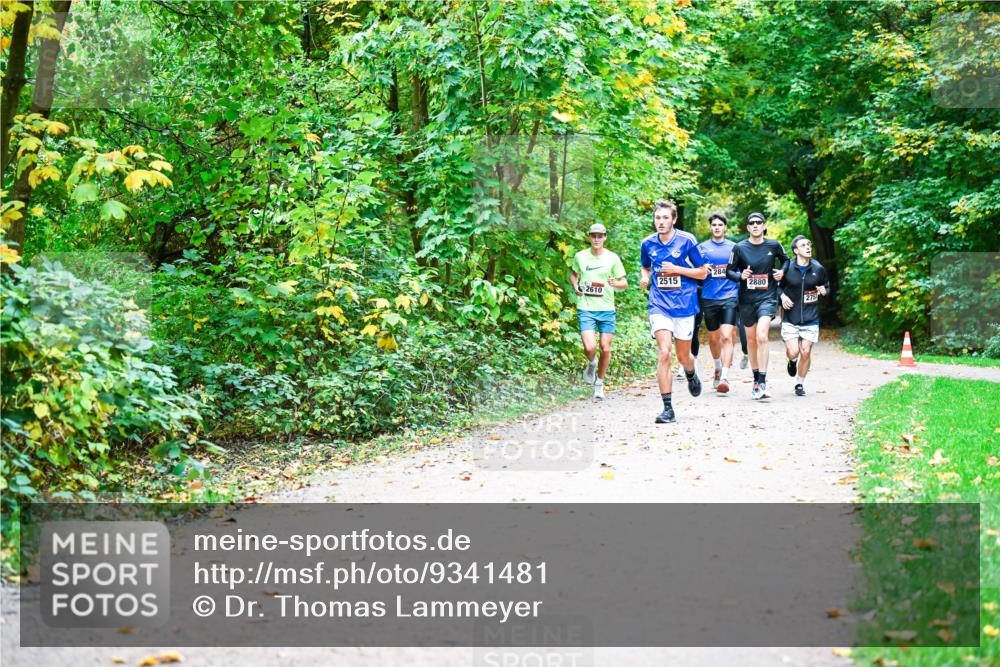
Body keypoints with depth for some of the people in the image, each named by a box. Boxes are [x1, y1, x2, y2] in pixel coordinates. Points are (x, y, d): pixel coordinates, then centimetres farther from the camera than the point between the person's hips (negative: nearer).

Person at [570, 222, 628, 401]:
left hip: (607, 309, 1)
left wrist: (615, 283, -18)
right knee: (590, 348, -16)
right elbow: (573, 274, 21)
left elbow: (624, 283, 5)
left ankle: (599, 384, 24)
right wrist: (575, 287, 0)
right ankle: (591, 363, 21)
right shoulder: (580, 256, 2)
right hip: (586, 309, -1)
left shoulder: (613, 258, 0)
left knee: (605, 349, 4)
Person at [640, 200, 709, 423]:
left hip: (684, 305, -1)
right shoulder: (648, 243, 2)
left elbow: (703, 272, -1)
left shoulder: (687, 241, -6)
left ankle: (691, 375, 50)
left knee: (683, 356, 11)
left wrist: (677, 269, -14)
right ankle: (668, 409, -12)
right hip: (659, 306, 1)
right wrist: (645, 278, -2)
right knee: (663, 353, -14)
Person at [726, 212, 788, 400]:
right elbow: (729, 271, 4)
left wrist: (782, 273, 2)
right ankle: (756, 380, 26)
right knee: (751, 340, 11)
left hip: (767, 297, -2)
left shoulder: (773, 245, 1)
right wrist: (740, 276, -15)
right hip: (747, 299, 2)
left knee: (761, 336, -21)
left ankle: (762, 382, -22)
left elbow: (785, 260, 20)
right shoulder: (740, 248, -1)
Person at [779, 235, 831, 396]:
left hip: (811, 318, 1)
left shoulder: (818, 268, 0)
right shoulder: (787, 268, -5)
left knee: (806, 353, -1)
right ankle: (792, 361, 30)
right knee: (793, 352, -9)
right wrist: (782, 295, -12)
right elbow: (778, 286, 8)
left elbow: (827, 287, 14)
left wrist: (824, 291, -8)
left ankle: (800, 383, 20)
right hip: (790, 318, -1)